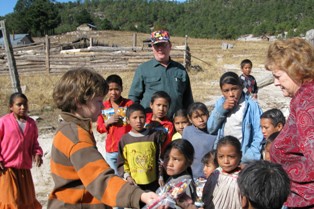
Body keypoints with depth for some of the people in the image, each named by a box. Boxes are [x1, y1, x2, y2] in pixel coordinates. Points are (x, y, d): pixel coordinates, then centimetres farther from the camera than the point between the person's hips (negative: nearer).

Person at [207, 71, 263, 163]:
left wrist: (250, 157, -18)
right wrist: (222, 109, -12)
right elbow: (210, 129, 0)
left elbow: (259, 135, -9)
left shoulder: (251, 105, -10)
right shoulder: (220, 103, 4)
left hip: (243, 156, -4)